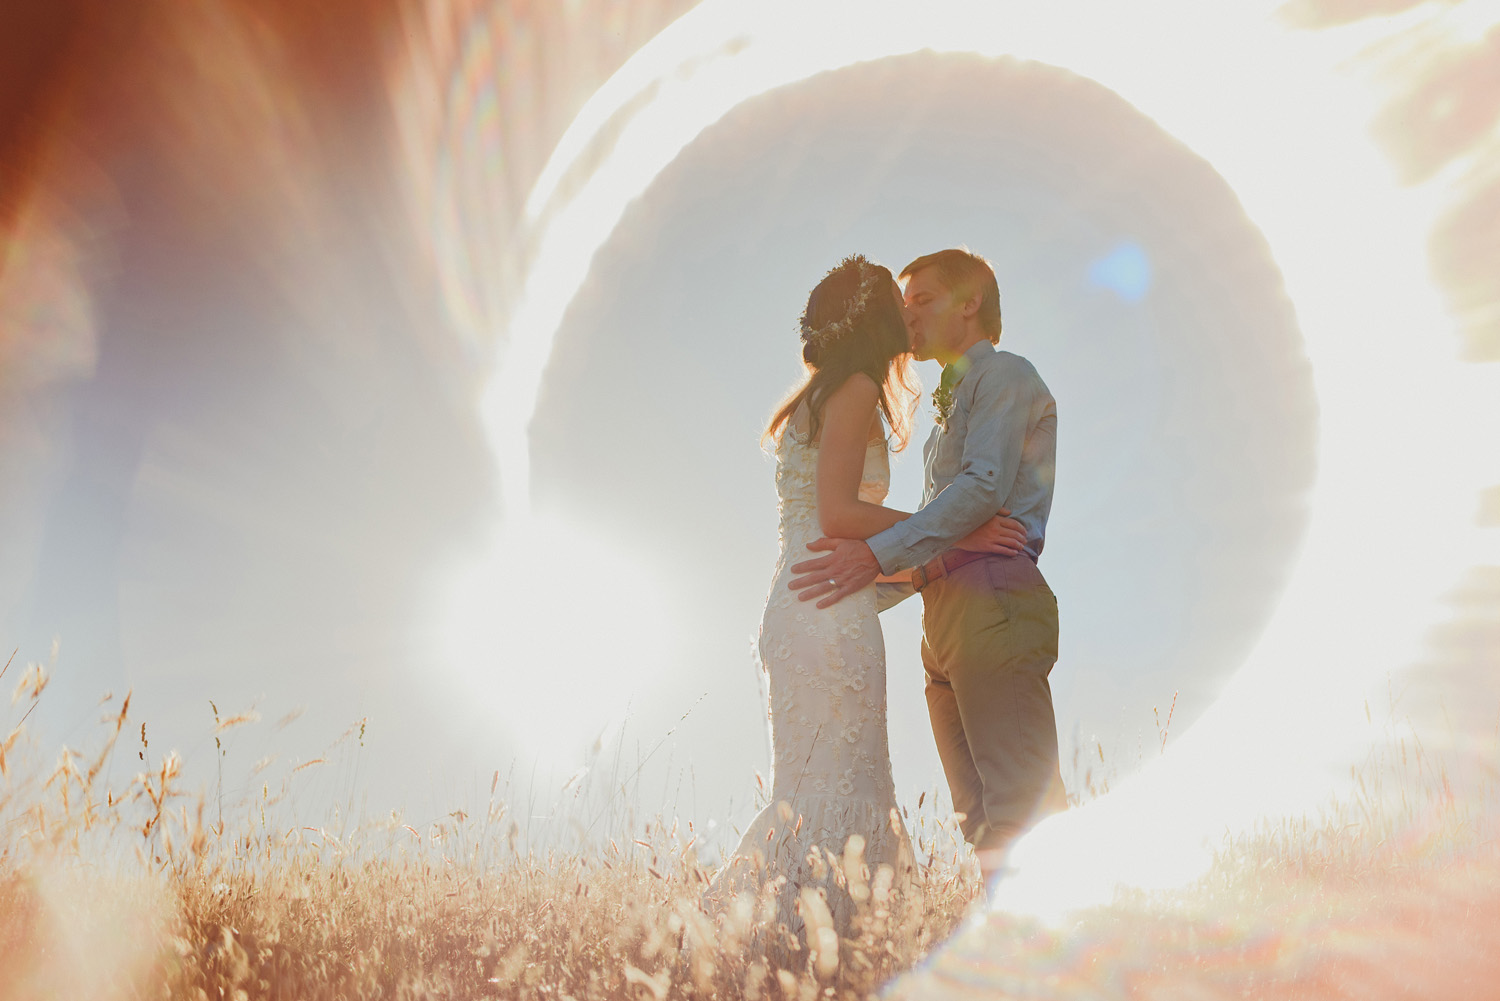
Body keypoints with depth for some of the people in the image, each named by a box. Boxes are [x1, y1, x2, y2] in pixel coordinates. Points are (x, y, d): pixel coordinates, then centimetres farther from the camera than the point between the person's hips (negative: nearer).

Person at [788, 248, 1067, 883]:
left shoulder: (1003, 375, 2)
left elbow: (984, 487, -14)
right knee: (980, 813, 6)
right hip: (948, 615, 9)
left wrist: (880, 553, -21)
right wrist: (879, 586, 18)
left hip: (995, 601, -9)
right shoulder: (952, 401, 30)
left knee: (1018, 805, -13)